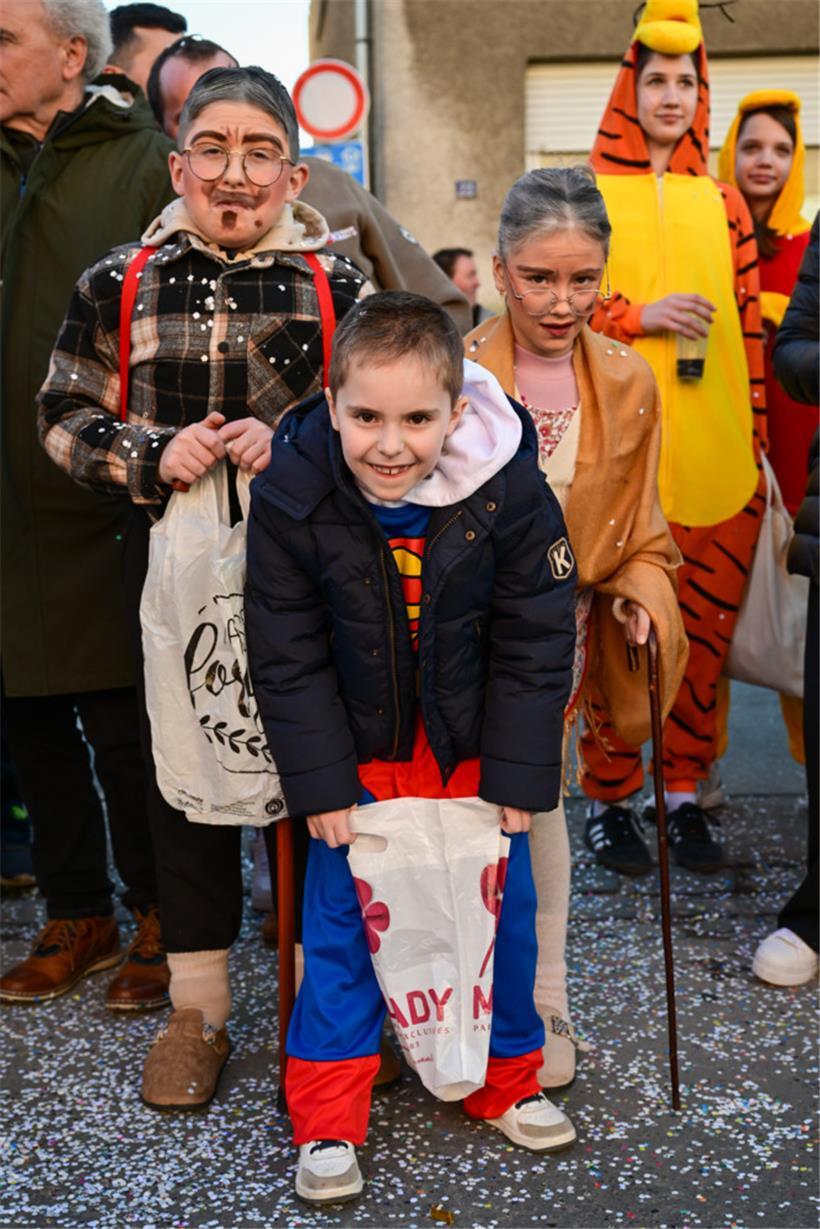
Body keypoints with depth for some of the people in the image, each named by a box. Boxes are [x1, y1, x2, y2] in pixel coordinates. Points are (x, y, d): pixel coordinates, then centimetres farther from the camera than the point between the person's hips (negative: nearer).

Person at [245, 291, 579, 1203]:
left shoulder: (510, 492, -22)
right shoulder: (291, 496, -21)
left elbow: (535, 643, -11)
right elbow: (287, 657, -12)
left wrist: (517, 777, -10)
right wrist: (320, 782, -12)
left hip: (476, 744, 1)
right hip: (357, 748, 0)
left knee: (501, 906, 10)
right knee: (339, 918, 3)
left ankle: (506, 1081, 32)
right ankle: (327, 1117, 19)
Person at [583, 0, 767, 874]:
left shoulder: (722, 203, 14)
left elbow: (751, 326, 13)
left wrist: (758, 439, 8)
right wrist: (640, 317, -12)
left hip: (718, 461, 3)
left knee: (704, 632, 6)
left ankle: (687, 792, 19)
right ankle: (608, 795, 14)